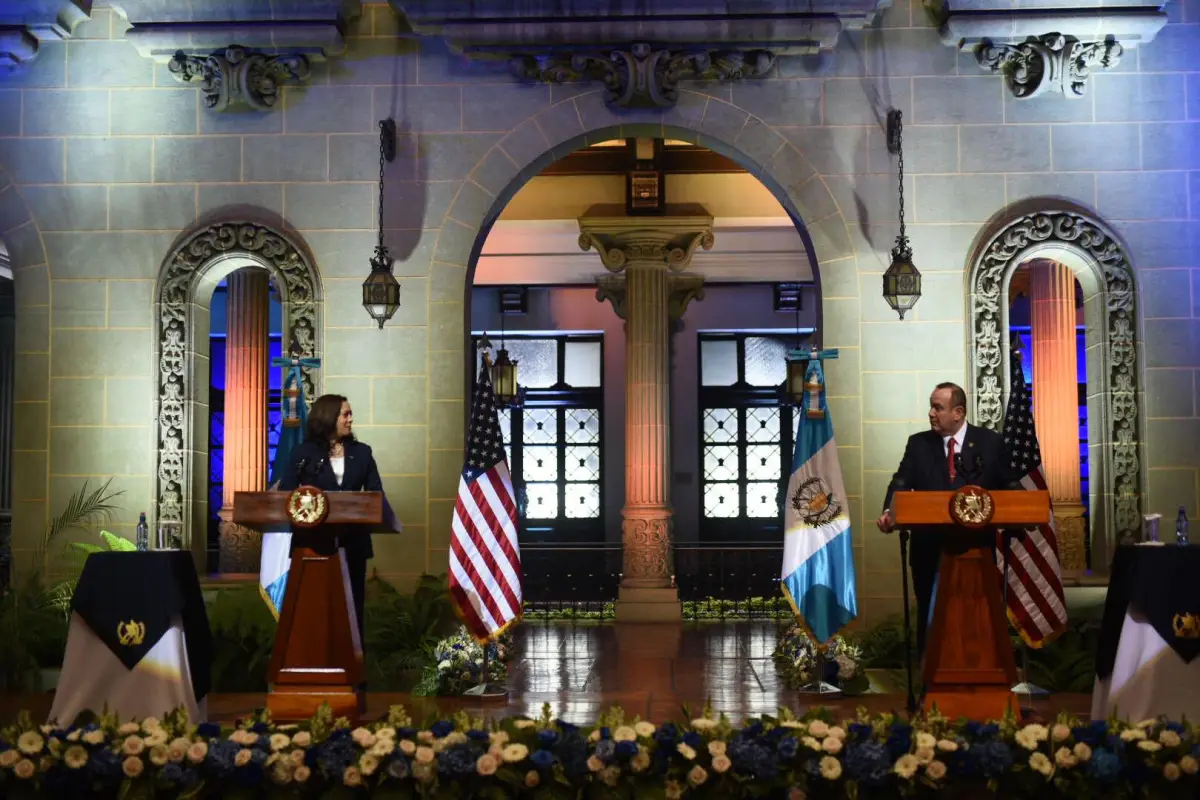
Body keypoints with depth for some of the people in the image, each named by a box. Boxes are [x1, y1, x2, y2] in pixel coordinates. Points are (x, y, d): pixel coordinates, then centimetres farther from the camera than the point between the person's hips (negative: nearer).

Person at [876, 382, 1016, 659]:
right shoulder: (918, 443, 4)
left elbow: (1007, 489, 3)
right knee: (930, 619, 7)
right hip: (930, 549, 1)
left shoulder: (991, 442, 2)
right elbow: (901, 483, -7)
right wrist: (890, 512, -26)